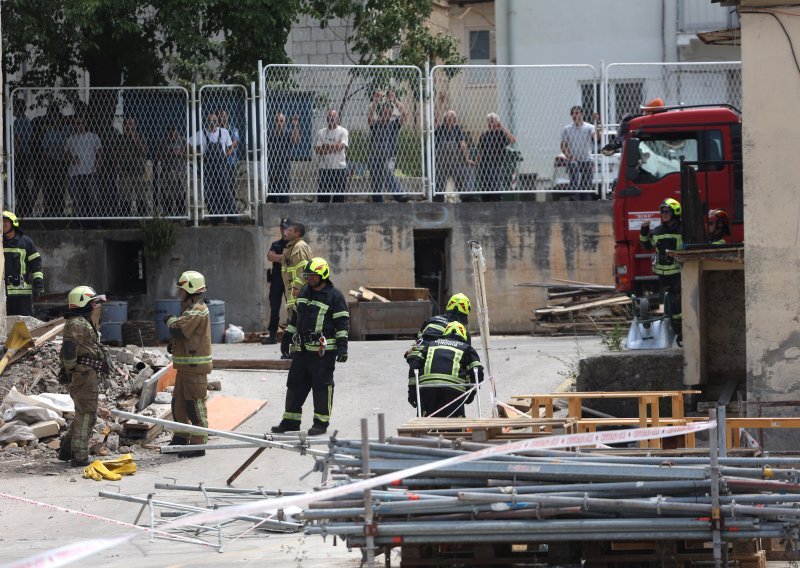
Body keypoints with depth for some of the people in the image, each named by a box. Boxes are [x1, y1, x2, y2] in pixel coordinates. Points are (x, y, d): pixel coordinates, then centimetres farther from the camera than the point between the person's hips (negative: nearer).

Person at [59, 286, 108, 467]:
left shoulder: (85, 323, 20)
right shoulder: (77, 324, -15)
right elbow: (69, 350, -23)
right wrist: (70, 370, -16)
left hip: (90, 376, 11)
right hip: (84, 375, -11)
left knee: (85, 416, 18)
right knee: (85, 416, -7)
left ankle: (66, 450, 24)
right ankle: (79, 457, -6)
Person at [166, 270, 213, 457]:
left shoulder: (197, 311, -17)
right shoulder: (191, 308, 18)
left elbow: (178, 330, -23)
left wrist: (172, 321, -4)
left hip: (195, 365, -11)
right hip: (185, 364, 11)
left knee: (195, 405, -8)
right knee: (179, 402, 17)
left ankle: (198, 444, -6)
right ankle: (180, 438, 27)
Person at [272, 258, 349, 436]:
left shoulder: (334, 295, -6)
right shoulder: (305, 291, 15)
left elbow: (342, 323, -8)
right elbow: (295, 317, 25)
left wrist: (342, 346, -15)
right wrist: (287, 338, 26)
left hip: (323, 351, -7)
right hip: (302, 348, 7)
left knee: (322, 385, -3)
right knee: (295, 384, 9)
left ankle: (321, 423, 4)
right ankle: (291, 420, 16)